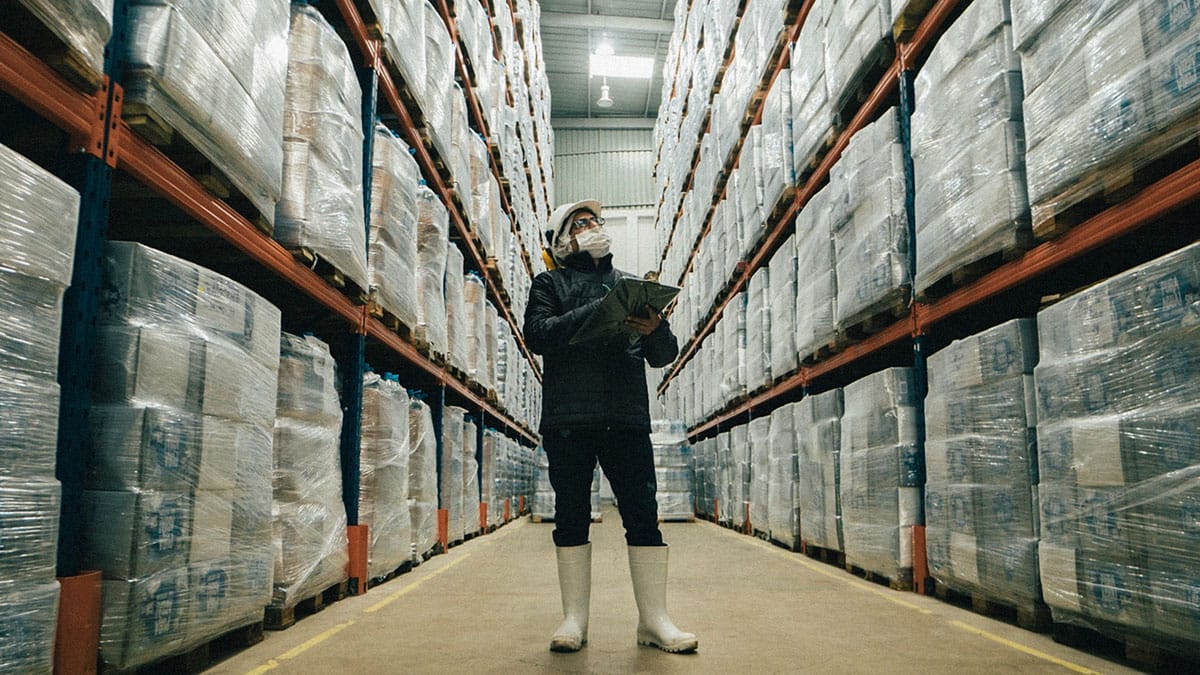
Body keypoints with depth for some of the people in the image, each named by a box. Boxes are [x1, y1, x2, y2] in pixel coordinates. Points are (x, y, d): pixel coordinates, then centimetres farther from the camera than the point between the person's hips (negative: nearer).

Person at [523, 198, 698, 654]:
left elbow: (664, 356, 14)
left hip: (627, 417, 2)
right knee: (571, 518, 3)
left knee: (643, 516, -1)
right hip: (567, 419, -2)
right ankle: (574, 619, 12)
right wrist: (598, 311, -15)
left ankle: (654, 620, 7)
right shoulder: (551, 284, 14)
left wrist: (656, 331, -10)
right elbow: (537, 334, -6)